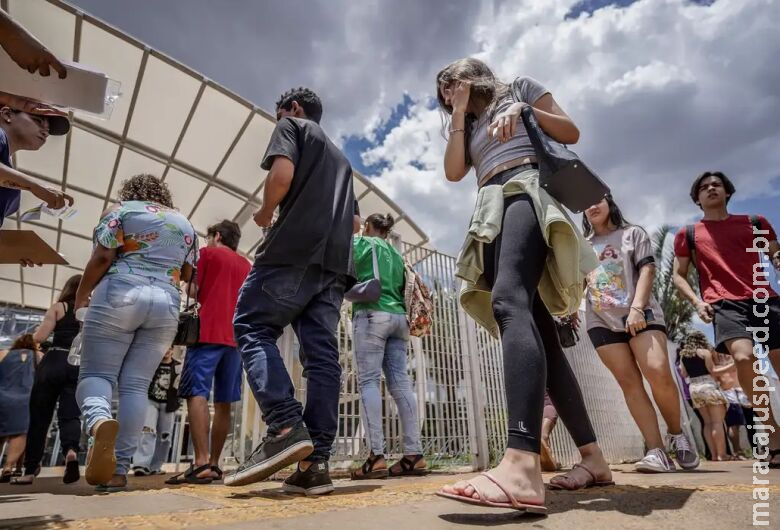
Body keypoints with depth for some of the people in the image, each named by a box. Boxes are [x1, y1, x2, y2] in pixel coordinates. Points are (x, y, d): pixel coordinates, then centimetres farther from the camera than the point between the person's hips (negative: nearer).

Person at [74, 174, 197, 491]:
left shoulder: (122, 210, 10)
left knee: (95, 373, 1)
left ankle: (99, 422, -32)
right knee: (136, 385, 3)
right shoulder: (185, 224, 21)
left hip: (120, 295, -3)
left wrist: (81, 295, 10)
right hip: (166, 305, 3)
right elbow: (188, 275, 18)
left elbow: (102, 257, -2)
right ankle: (120, 469, -3)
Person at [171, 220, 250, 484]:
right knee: (223, 403, 6)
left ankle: (201, 463, -21)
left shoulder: (208, 253, 8)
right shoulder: (246, 265, 22)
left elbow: (193, 291, 2)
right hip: (235, 337, 6)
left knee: (197, 394, -11)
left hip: (209, 333, -5)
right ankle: (213, 463, 8)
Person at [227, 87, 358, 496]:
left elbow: (282, 174, -8)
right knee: (322, 353, -2)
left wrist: (265, 214, 7)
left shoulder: (291, 126, 12)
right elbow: (353, 220, 30)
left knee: (252, 327, -1)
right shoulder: (339, 157, 34)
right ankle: (316, 462, -6)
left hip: (295, 250, -7)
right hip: (335, 262, 7)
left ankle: (286, 428, -18)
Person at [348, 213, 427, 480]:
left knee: (368, 381, -9)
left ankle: (376, 456, -17)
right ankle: (414, 454, -5)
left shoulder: (361, 242, 9)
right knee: (400, 382, 0)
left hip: (372, 314, -6)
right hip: (398, 317, 6)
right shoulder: (396, 254, 26)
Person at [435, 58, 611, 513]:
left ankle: (523, 466, -48)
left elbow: (571, 133, 11)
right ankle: (593, 457, 1)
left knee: (508, 302, -34)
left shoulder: (520, 87, 21)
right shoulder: (470, 127, 33)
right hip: (492, 212, 7)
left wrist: (524, 110, -2)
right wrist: (459, 115, 17)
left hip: (526, 191, -7)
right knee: (537, 329, -4)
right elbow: (454, 171, 14)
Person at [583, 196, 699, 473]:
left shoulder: (632, 233, 13)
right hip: (601, 321, 3)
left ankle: (676, 434, 4)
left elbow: (647, 270, 1)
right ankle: (656, 451, -7)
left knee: (659, 373, -20)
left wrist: (637, 307, -14)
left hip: (640, 314, -2)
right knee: (629, 382, -7)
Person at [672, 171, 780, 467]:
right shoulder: (688, 234, 15)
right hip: (725, 304, -3)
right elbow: (679, 275, 14)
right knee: (744, 357, -28)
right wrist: (697, 301, -3)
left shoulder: (755, 223, 20)